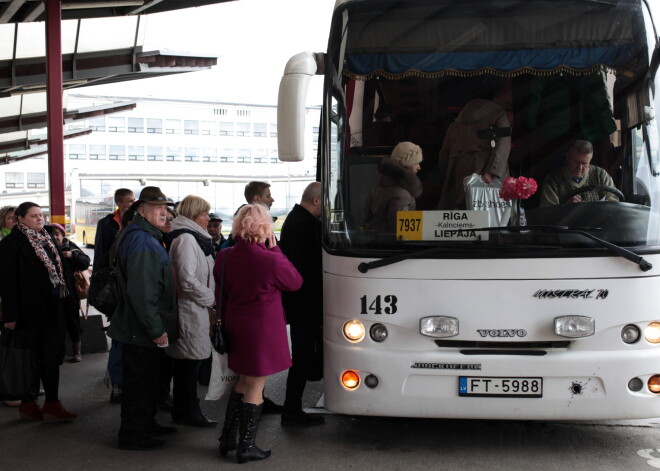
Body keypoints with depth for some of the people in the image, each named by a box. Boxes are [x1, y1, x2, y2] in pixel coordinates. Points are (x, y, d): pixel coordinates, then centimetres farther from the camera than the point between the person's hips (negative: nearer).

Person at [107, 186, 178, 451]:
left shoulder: (148, 237, 14)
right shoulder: (142, 242, -21)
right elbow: (142, 291, -28)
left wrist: (158, 325, 21)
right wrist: (156, 329, -24)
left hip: (144, 328, 11)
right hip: (142, 329, -11)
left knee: (148, 378, 21)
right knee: (139, 380, 0)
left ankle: (147, 424, 34)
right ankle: (132, 435, 12)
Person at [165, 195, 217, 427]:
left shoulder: (192, 238, 16)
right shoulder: (186, 239, -17)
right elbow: (188, 280, -23)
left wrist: (209, 297, 13)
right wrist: (210, 299, -12)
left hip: (194, 309, 11)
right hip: (191, 311, -11)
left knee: (185, 362, 16)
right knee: (190, 362, -1)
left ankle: (181, 410, 25)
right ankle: (189, 411, 8)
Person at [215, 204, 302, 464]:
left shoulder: (224, 257, -3)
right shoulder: (270, 260, -21)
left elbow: (220, 295, 7)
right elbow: (296, 282, -4)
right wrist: (275, 250, -3)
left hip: (236, 326, 6)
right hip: (262, 329, -6)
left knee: (243, 382, 23)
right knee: (255, 388, 7)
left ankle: (227, 438, 28)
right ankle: (246, 447, 16)